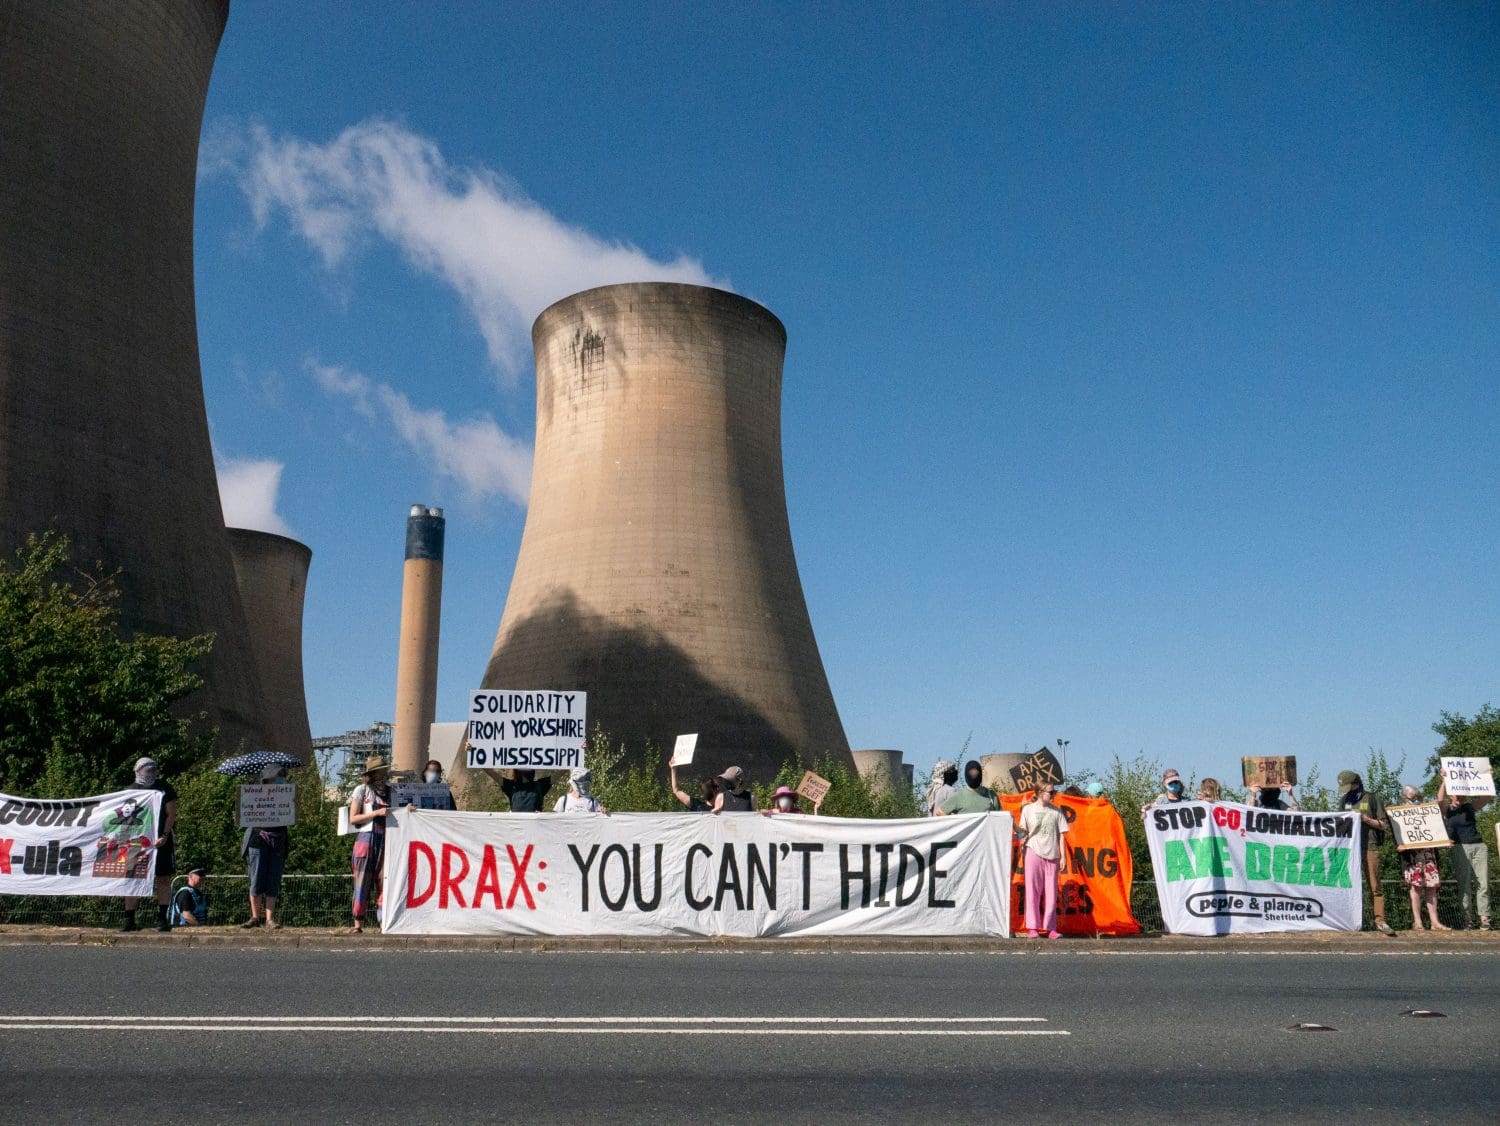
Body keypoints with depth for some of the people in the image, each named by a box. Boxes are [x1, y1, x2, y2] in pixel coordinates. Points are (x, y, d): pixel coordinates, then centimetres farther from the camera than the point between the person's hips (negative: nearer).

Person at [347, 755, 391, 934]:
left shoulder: (389, 791, 16)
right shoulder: (362, 790, 4)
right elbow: (353, 819, -1)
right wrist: (376, 813, -12)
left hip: (385, 840, 3)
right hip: (366, 839, -3)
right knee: (363, 882, -2)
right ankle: (358, 924, 3)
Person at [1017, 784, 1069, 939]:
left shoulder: (1056, 811, 11)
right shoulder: (1028, 809, 5)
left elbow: (1060, 835, 12)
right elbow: (1023, 832, 8)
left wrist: (1062, 857, 6)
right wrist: (1015, 828, -13)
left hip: (1052, 856, 2)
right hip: (1034, 853, -2)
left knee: (1051, 893, 1)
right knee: (1033, 891, -3)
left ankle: (1050, 928, 6)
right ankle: (1033, 927, 0)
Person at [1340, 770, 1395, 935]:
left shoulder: (1372, 799, 3)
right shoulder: (1344, 801, 15)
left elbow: (1383, 825, 2)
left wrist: (1366, 819, -12)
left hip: (1370, 848, -4)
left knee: (1374, 886, -5)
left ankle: (1380, 920, -4)